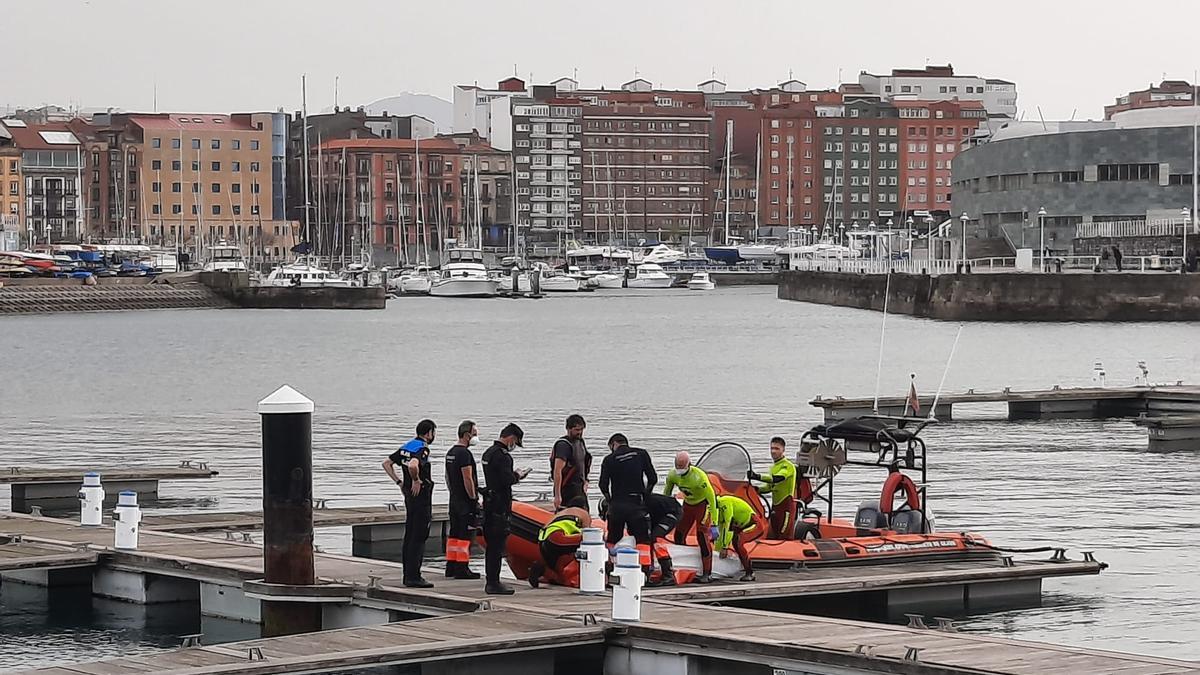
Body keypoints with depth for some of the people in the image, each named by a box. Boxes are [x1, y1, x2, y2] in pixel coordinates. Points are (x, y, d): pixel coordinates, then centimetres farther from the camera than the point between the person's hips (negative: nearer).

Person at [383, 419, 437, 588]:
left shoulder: (406, 447, 11)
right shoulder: (422, 449, -16)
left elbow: (387, 463, 18)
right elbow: (413, 465, -36)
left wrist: (399, 481, 15)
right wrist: (416, 481, -19)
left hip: (409, 494, 9)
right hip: (421, 494, -9)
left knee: (409, 536, 13)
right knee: (419, 537, -8)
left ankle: (408, 575, 18)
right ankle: (413, 577, -9)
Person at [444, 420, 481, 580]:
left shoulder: (450, 453, 15)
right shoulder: (464, 453, -16)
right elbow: (468, 479, -20)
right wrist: (474, 498, -14)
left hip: (454, 500, 10)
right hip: (466, 501, -10)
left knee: (453, 534, 12)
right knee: (465, 535, -8)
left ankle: (451, 567, 16)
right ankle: (461, 569, -10)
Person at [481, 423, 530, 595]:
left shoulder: (488, 452, 16)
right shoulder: (502, 455, -16)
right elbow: (507, 480, -24)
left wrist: (513, 474, 13)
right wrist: (518, 476, -5)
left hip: (489, 502, 10)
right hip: (500, 506, -10)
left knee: (491, 544, 14)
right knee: (497, 544, -8)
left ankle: (490, 582, 20)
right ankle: (494, 583, -7)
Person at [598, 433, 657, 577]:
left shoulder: (609, 459, 3)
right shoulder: (641, 454, 5)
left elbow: (603, 485, -1)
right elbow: (652, 478, 4)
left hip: (616, 504, 1)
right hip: (637, 503, -1)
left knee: (612, 539, 14)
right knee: (642, 539, 0)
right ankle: (645, 572, -11)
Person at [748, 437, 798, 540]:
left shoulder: (788, 466, -12)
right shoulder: (773, 467, 18)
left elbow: (776, 479, -29)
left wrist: (757, 477, -36)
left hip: (786, 505, -9)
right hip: (775, 505, 9)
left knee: (785, 537, -11)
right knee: (771, 537, 9)